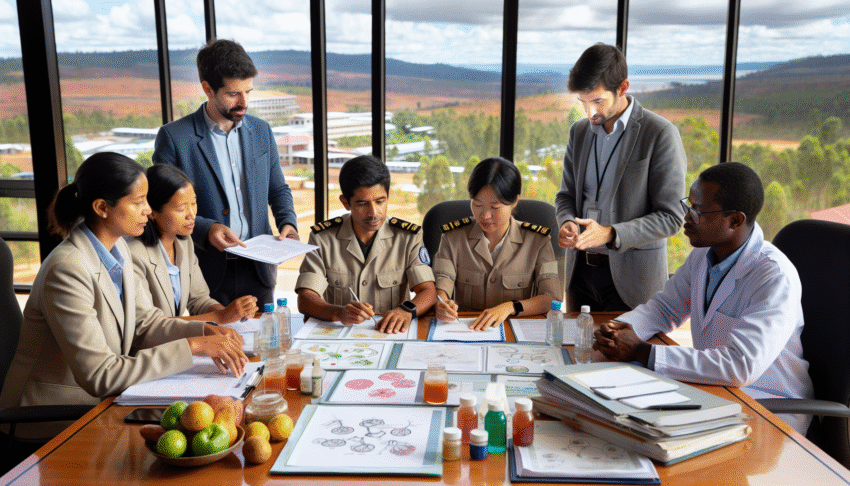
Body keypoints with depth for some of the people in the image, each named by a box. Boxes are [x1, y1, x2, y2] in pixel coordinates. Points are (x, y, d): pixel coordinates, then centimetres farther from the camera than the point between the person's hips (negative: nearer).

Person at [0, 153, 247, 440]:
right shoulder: (67, 269, -25)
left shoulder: (117, 249, 2)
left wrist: (206, 331, -11)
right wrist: (191, 347, -28)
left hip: (98, 400, 7)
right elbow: (99, 376, -27)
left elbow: (146, 322, 7)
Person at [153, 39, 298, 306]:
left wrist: (287, 222, -2)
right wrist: (205, 229, -20)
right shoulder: (173, 137, -6)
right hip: (206, 273, -3)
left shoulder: (261, 131, 8)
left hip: (257, 270, 4)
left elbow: (278, 189, 17)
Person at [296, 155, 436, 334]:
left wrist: (407, 310, -28)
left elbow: (428, 291, -6)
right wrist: (339, 313, -29)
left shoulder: (408, 236, 1)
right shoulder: (322, 238, 0)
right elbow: (305, 300, -8)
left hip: (392, 335, 0)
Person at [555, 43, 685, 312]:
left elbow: (670, 217, -12)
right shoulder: (579, 131, 8)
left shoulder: (661, 135, -11)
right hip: (581, 269, 5)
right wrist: (567, 222, -7)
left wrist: (611, 234, -24)